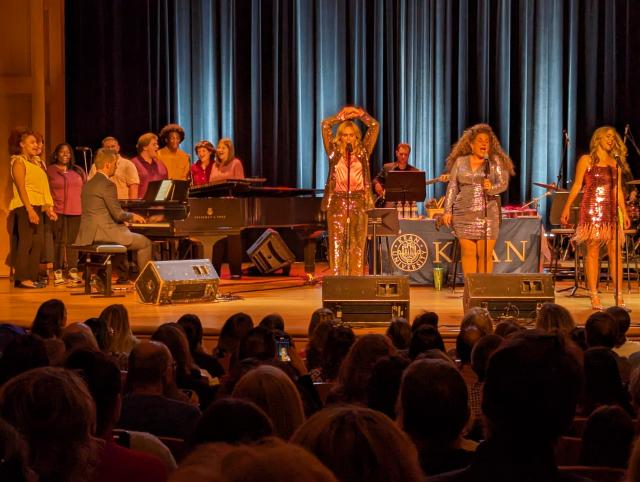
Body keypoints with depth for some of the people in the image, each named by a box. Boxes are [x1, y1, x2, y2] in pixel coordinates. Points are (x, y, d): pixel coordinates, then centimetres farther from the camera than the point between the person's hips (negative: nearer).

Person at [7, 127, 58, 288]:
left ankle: (32, 277, 8)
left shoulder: (36, 161, 20)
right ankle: (22, 278, -8)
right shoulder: (18, 161, -5)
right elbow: (21, 188, -14)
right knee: (25, 242, -9)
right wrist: (30, 209, -22)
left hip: (37, 207, 8)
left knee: (38, 243, 5)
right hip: (25, 207, -8)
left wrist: (48, 208, 13)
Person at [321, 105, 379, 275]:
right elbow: (325, 125, 5)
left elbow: (374, 126, 8)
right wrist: (342, 116, 8)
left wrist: (359, 113, 5)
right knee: (337, 242, -3)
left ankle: (357, 278, 3)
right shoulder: (334, 151, 8)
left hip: (359, 201, 1)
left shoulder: (363, 151, 10)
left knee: (358, 244, 0)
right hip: (337, 200, -1)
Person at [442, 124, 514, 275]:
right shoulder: (460, 162, 10)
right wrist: (447, 211, 3)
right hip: (464, 214, 2)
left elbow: (504, 183, -4)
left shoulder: (495, 161, 5)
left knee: (485, 254, -3)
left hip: (488, 213, -2)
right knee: (468, 252, 3)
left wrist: (491, 188, -25)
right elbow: (452, 187, 10)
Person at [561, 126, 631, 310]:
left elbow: (618, 190, 15)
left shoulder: (615, 163, 15)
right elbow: (577, 185, 1)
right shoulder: (586, 160, 4)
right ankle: (594, 296, -1)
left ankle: (619, 295, -2)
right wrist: (567, 207, -6)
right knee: (593, 252, -4)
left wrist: (624, 212, 10)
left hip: (610, 211, 4)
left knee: (615, 252, -3)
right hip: (591, 210, -4)